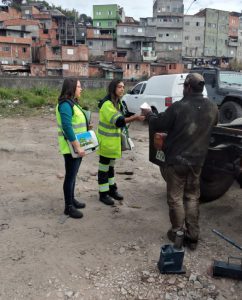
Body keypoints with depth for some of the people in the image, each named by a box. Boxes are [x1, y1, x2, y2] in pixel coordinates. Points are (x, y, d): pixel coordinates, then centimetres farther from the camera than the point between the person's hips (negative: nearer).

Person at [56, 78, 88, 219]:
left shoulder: (73, 102, 12)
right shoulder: (65, 104, -19)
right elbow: (67, 128, -26)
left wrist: (80, 146, 16)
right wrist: (77, 147, -25)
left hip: (78, 145, 9)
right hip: (71, 147, -9)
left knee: (73, 174, 18)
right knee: (70, 176, -1)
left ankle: (72, 199, 32)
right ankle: (68, 207, 10)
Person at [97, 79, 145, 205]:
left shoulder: (117, 102, 10)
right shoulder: (107, 104, -21)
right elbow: (118, 121, -31)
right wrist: (135, 117, -39)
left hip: (113, 140, 9)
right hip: (106, 141, -9)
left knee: (111, 165, 19)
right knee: (104, 166, 2)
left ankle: (112, 189, 31)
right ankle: (103, 193, 12)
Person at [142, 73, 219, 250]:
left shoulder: (178, 107, -19)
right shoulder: (213, 108, -2)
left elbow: (157, 125, -8)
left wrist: (148, 114, 12)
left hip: (176, 160, -5)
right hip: (197, 161, 5)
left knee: (175, 198, 10)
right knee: (192, 198, 16)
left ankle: (178, 233, 19)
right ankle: (192, 237, 21)